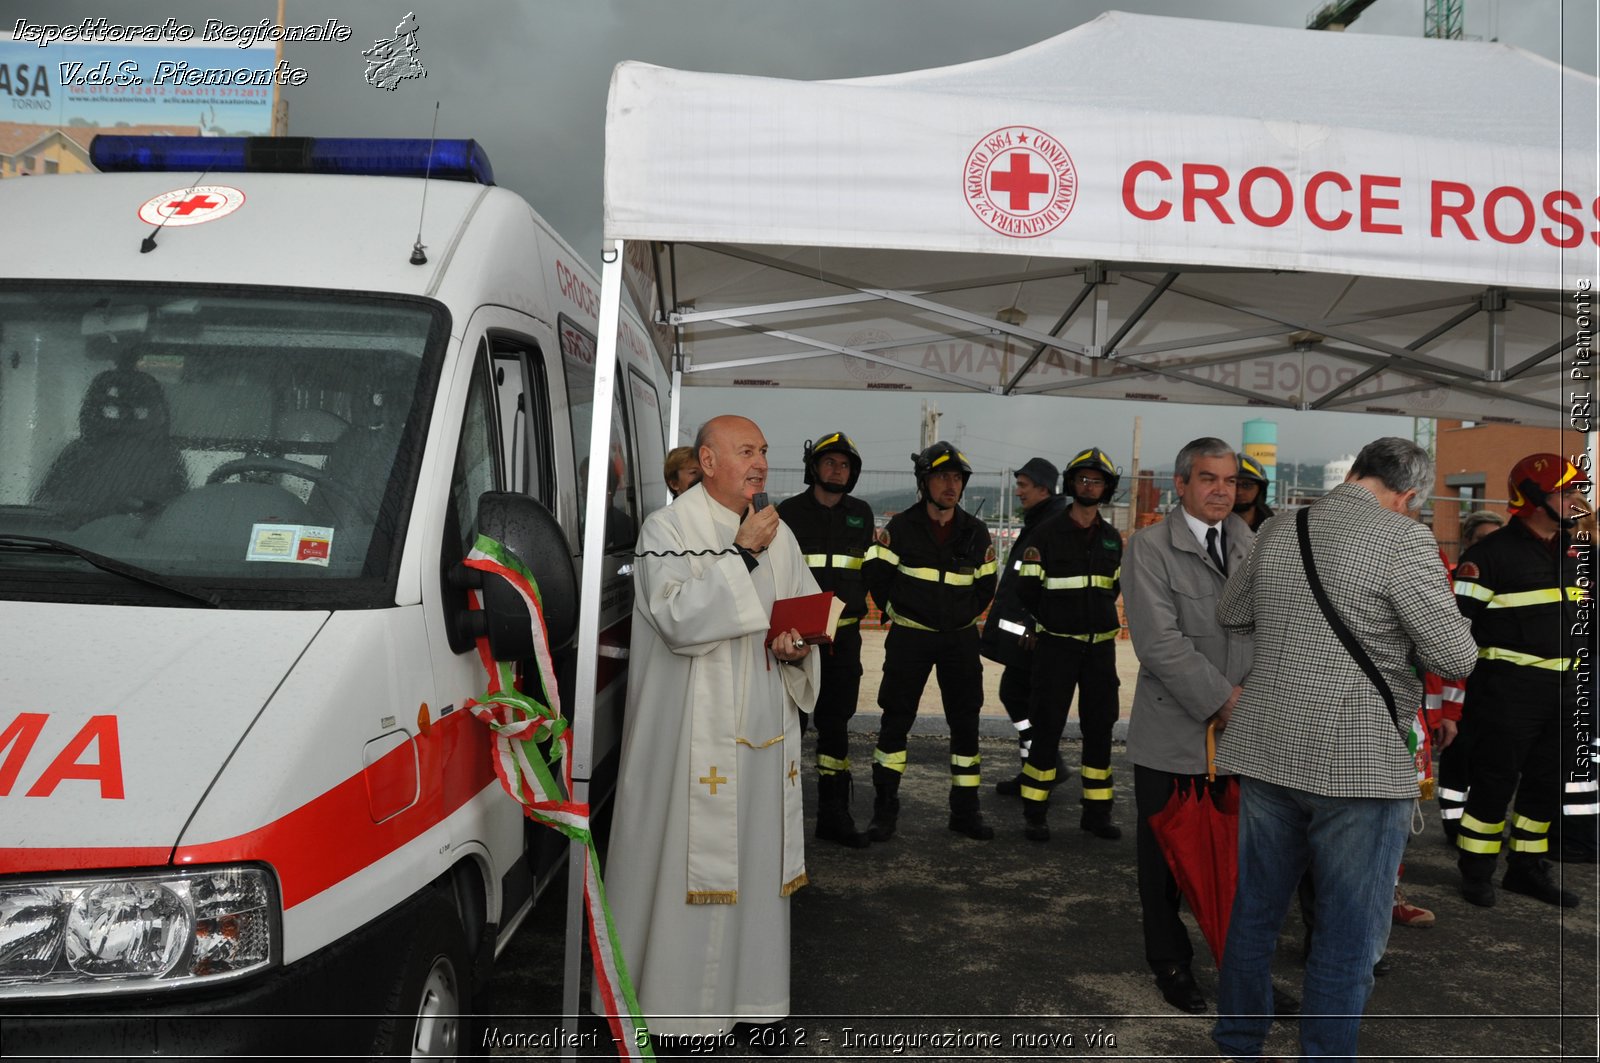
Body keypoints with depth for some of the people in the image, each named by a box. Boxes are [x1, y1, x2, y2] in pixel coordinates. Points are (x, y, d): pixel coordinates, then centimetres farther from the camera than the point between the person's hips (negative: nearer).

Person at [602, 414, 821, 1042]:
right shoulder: (668, 529, -6)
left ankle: (749, 989, 23)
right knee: (687, 857, -2)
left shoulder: (778, 535, 13)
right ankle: (674, 996, 12)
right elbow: (678, 620, -18)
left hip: (762, 726, 6)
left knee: (757, 852, 10)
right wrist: (741, 555, -19)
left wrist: (797, 647, -2)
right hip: (693, 727, -6)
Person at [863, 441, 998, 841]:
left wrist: (965, 615, 9)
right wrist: (897, 611, 4)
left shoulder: (976, 532, 4)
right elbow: (876, 576, 0)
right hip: (910, 637, -3)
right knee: (896, 720, 0)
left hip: (961, 639, 3)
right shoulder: (900, 527, -5)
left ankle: (965, 811, 17)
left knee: (966, 723, 6)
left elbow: (985, 585, 14)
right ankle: (884, 809, 10)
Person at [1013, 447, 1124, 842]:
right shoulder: (1048, 534, -3)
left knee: (1100, 727, 8)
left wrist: (1089, 614, 9)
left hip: (1101, 646, 4)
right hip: (1057, 646, -4)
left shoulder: (1113, 539, 10)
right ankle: (1034, 813, 5)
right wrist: (1057, 617, 4)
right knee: (1048, 727, -3)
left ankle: (1097, 810, 19)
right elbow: (1027, 591, -1)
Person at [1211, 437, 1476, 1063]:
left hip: (1267, 752, 6)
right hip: (1359, 764, -6)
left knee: (1254, 911, 18)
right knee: (1349, 935, 8)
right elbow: (1455, 659, -12)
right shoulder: (1403, 539, -12)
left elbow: (1229, 614, 21)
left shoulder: (1278, 531, 7)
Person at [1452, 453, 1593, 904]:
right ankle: (1477, 873, 16)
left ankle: (1527, 868, 29)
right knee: (1494, 781, 1)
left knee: (1549, 783, 15)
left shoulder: (1571, 552, 11)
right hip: (1507, 691, -8)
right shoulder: (1491, 554, -13)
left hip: (1561, 691, 8)